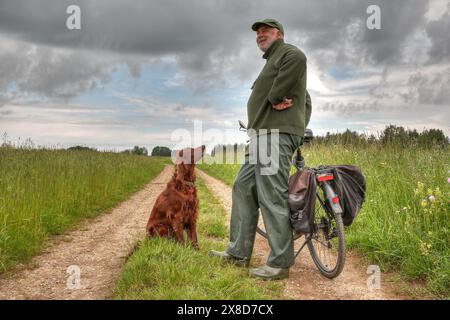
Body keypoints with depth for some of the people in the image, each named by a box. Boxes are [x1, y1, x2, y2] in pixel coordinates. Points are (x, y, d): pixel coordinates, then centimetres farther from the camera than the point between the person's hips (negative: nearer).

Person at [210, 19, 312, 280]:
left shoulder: (288, 53, 3)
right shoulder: (272, 62, 30)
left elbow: (298, 59, -24)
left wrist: (274, 97, -15)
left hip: (277, 134, -11)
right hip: (263, 135, 11)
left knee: (272, 197, -13)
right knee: (243, 188, 9)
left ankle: (280, 264, -8)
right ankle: (239, 252, 15)